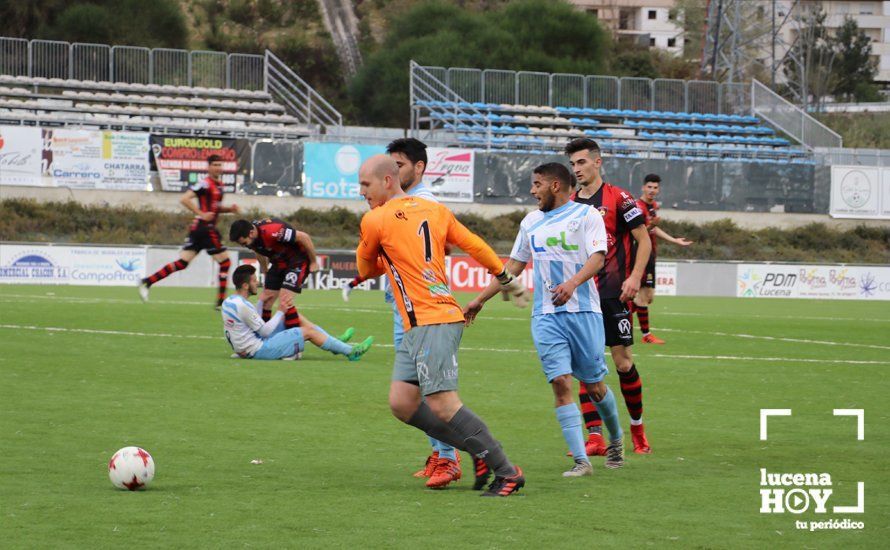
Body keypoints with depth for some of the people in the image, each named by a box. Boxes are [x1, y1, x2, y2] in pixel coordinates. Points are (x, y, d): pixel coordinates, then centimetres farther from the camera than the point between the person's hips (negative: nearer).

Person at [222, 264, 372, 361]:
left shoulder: (228, 302, 7)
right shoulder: (242, 306, -24)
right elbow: (265, 331, -17)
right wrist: (280, 312, -8)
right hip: (257, 350, -10)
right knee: (308, 332, -3)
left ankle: (336, 343, 21)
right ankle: (350, 352, 9)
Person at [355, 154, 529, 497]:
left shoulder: (374, 221, -5)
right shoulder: (434, 210, 14)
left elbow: (365, 269, 11)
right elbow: (476, 246, 16)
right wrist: (508, 281, 27)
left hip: (433, 323, -9)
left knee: (442, 405, -12)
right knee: (401, 402, 5)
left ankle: (507, 473, -10)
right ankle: (481, 453, 6)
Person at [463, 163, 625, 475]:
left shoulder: (586, 215, -1)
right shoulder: (531, 222, 16)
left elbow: (597, 257, -14)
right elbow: (514, 266, 23)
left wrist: (572, 283, -32)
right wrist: (479, 301, 22)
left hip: (583, 311, -4)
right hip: (546, 316, 4)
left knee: (594, 386, 3)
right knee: (560, 383, -11)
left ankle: (615, 440, 32)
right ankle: (581, 461, -13)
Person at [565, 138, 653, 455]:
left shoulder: (618, 199, -4)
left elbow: (644, 240, -3)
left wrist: (635, 277, -14)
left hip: (613, 293, -4)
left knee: (622, 361, -2)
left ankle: (638, 430, 16)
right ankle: (595, 438, -3)